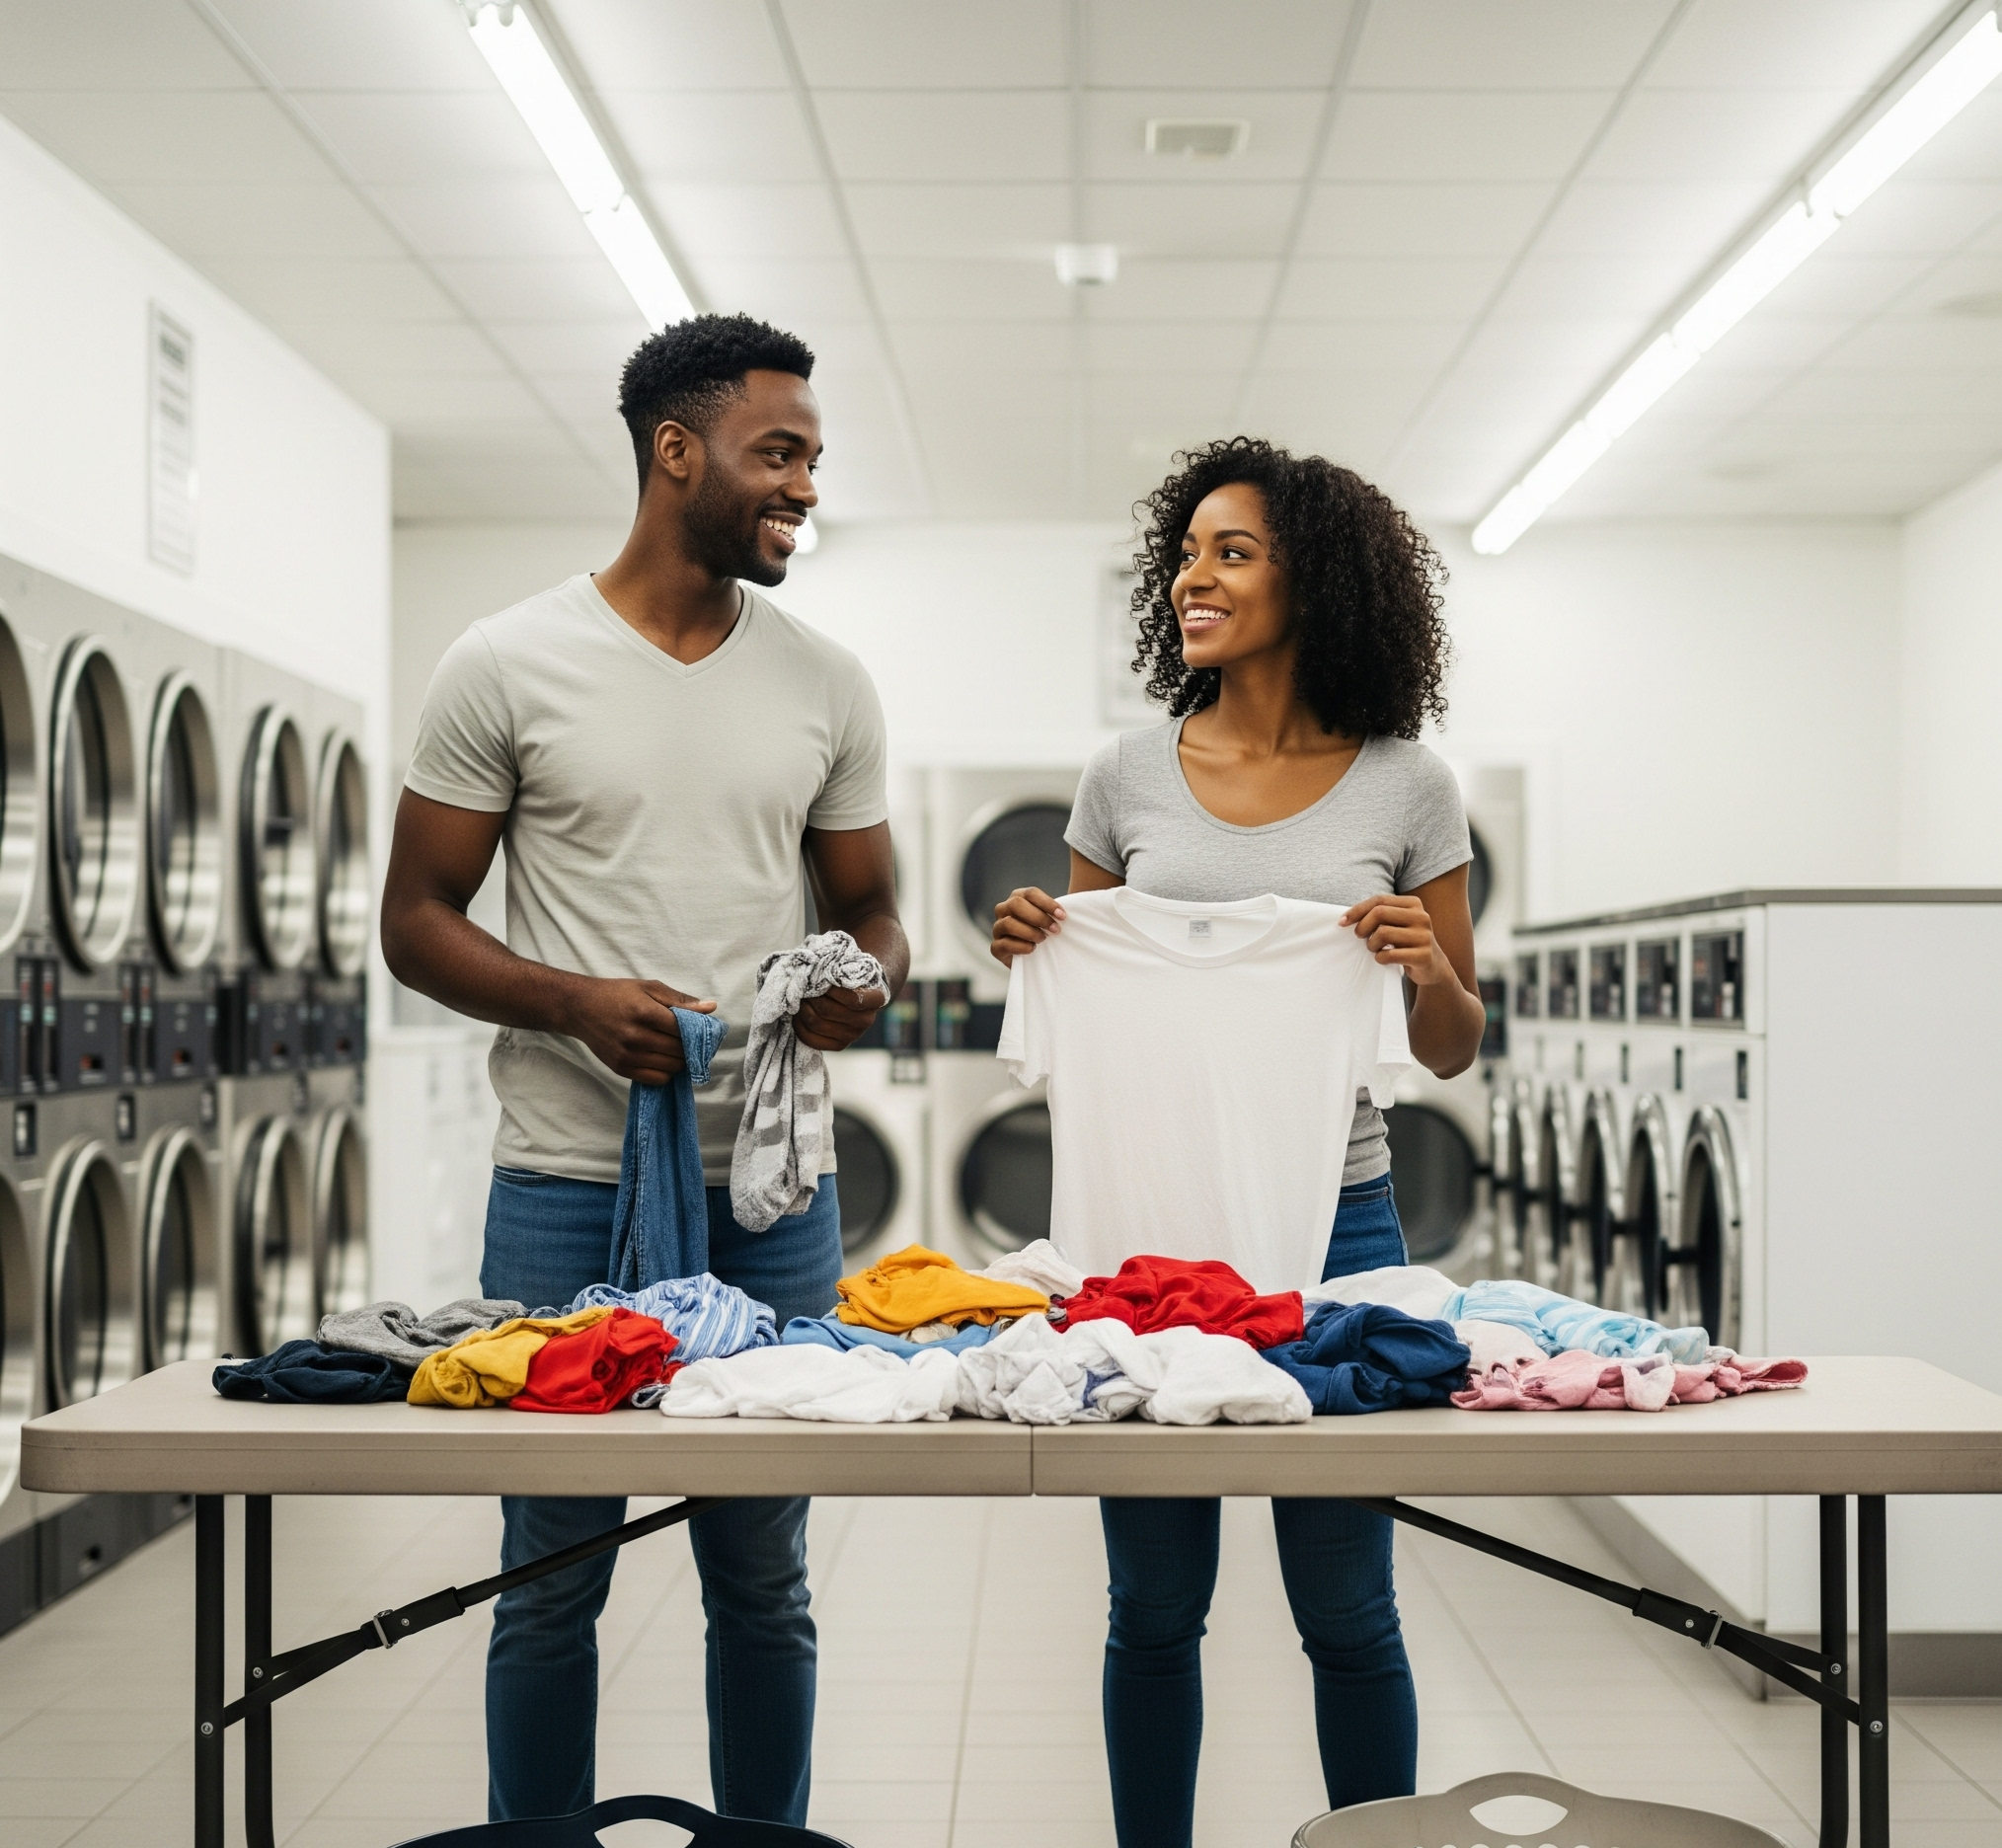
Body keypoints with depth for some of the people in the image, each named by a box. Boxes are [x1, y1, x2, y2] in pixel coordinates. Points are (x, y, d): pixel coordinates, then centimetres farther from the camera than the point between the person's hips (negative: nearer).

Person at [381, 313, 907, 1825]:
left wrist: (867, 976, -8)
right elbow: (418, 919, 1)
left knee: (764, 1579, 11)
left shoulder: (828, 684, 9)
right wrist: (578, 1002, -16)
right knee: (555, 1577, 7)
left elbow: (869, 909, 16)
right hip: (568, 1187, -3)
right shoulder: (509, 666, -1)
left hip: (773, 1186, 3)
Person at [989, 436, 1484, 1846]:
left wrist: (1428, 969, -15)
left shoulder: (1406, 788, 1)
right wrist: (1032, 950, -8)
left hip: (1330, 1220, -1)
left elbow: (1452, 1053, 5)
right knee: (1154, 1607, 10)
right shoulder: (1129, 778, 5)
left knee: (1345, 1609, 6)